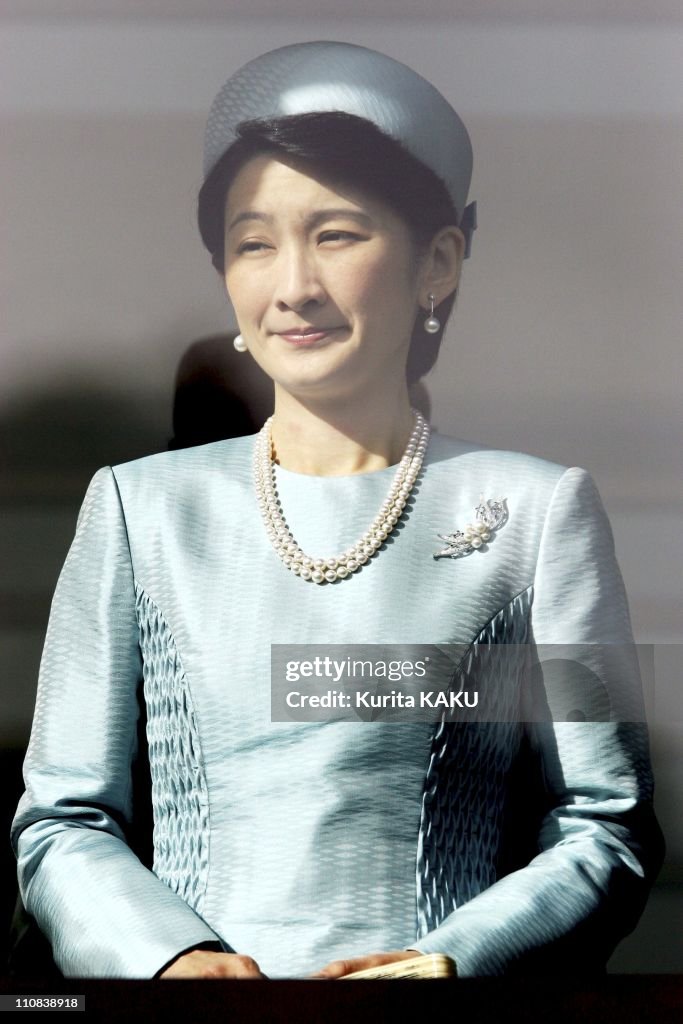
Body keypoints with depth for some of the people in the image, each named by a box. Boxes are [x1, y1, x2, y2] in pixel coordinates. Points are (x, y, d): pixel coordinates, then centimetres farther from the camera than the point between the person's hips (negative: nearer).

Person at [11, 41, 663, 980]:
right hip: (206, 974, 1)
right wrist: (167, 956, -8)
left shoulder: (536, 508, 7)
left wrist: (451, 961, -10)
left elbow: (609, 832, 6)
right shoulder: (140, 506, 11)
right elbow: (61, 821, 10)